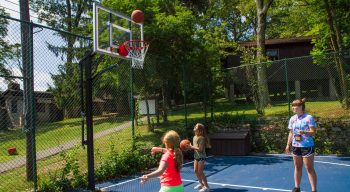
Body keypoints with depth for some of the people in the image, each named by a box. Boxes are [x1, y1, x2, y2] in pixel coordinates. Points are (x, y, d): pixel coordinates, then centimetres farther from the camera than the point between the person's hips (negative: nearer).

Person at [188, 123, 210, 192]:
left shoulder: (201, 138, -20)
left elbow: (200, 149, -24)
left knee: (200, 172, -4)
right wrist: (190, 147, -5)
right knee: (196, 171, 14)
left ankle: (206, 186, 9)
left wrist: (191, 147, -21)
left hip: (201, 157, -9)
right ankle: (201, 184, 31)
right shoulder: (194, 137, 6)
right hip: (196, 157, 9)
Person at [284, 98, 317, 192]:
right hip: (296, 146, 6)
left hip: (307, 146, -6)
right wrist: (288, 144, 10)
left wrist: (304, 132, -32)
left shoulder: (309, 118, -12)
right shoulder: (292, 119, 6)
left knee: (310, 168, 0)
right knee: (297, 167, 14)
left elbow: (313, 132, -14)